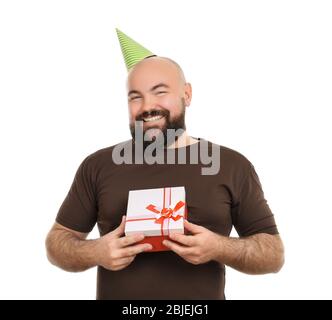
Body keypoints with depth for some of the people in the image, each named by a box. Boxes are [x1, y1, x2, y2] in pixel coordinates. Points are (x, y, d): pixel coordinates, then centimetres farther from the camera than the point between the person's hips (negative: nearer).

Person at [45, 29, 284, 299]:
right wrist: (95, 253, -17)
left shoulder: (233, 166, -5)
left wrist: (219, 248, -21)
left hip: (203, 292, 0)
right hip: (116, 291, 1)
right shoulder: (98, 166, -2)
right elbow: (58, 240, 4)